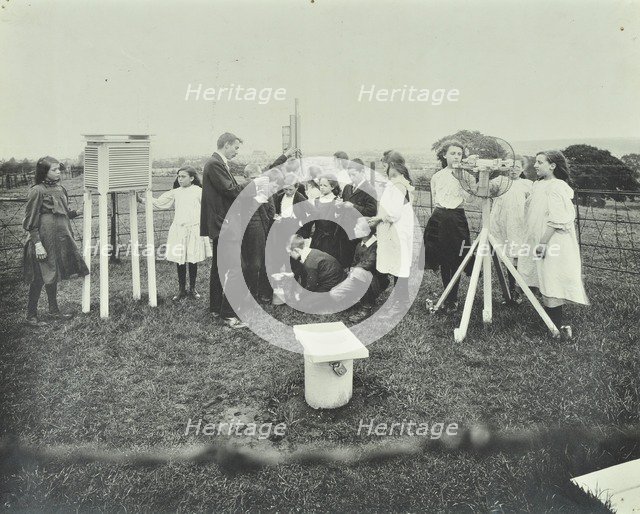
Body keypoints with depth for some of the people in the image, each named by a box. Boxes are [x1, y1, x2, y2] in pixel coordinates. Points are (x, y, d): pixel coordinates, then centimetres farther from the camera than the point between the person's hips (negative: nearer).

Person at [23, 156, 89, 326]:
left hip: (60, 239, 8)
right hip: (44, 240, -8)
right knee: (39, 278, -2)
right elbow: (30, 221, -14)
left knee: (53, 276, 17)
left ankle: (54, 310, 30)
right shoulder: (37, 191, -13)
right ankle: (31, 316, 10)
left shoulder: (60, 188, 10)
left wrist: (77, 212, 4)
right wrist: (37, 244, -18)